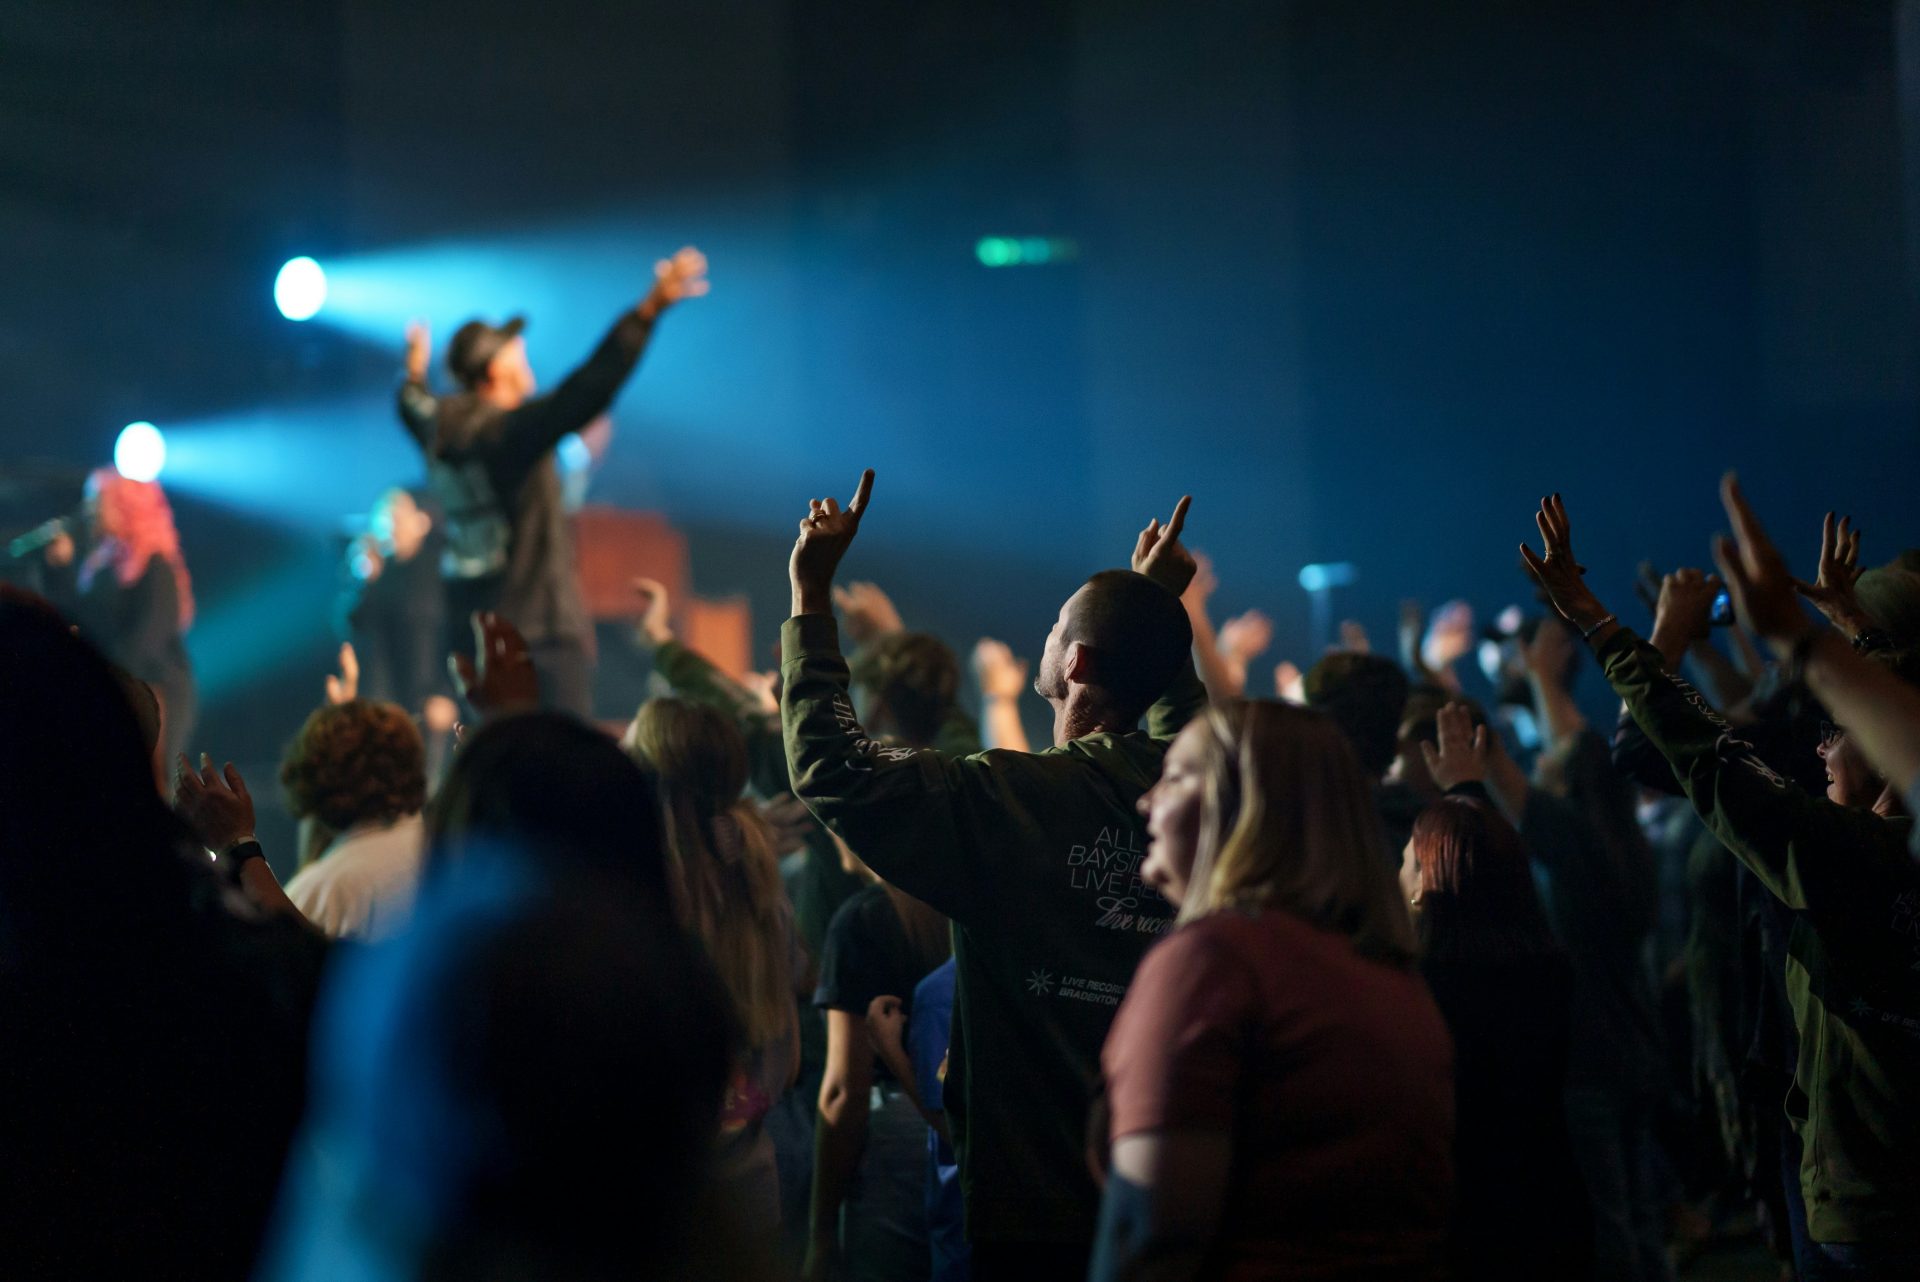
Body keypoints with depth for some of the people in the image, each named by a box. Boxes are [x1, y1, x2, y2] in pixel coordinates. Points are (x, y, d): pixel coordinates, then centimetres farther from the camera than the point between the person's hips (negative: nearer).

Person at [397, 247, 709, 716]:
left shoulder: (440, 430, 9)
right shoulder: (511, 430, -15)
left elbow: (413, 408, 34)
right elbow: (585, 391, -28)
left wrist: (414, 373, 56)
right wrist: (648, 311, -32)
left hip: (474, 631, 8)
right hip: (542, 629, -8)